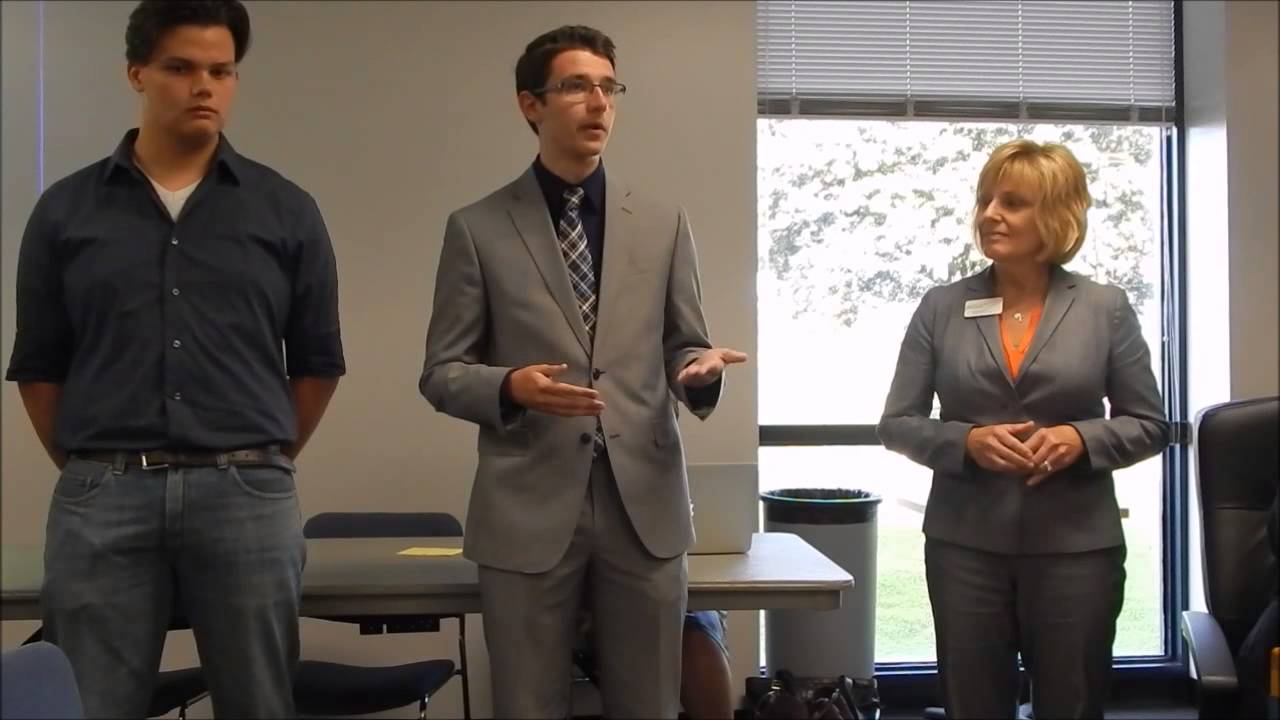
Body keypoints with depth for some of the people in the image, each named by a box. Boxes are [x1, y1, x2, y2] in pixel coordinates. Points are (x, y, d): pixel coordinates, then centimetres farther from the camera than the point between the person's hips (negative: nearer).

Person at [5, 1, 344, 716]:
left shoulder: (287, 212, 4)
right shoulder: (66, 210, 5)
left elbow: (317, 363, 10)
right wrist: (91, 471, 9)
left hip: (247, 497, 0)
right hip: (102, 500, 0)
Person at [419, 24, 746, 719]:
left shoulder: (663, 224, 8)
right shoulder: (477, 228, 2)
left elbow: (683, 346, 11)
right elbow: (441, 371, 2)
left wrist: (701, 369, -12)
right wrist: (510, 386, -18)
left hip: (644, 501, 2)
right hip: (528, 507, -2)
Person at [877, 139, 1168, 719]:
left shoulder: (1105, 308, 0)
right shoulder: (941, 308, 1)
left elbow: (1149, 424, 5)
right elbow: (897, 423, 3)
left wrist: (1081, 439, -15)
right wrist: (966, 440, -15)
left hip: (1075, 545, 0)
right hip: (964, 543, 1)